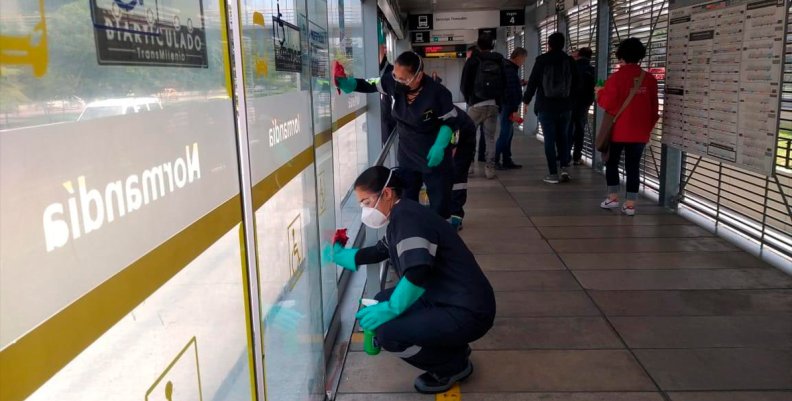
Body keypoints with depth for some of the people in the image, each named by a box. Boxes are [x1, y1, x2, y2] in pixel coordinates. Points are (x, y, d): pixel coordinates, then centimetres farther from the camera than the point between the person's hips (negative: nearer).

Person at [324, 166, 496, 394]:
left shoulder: (406, 217, -18)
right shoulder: (401, 218, 13)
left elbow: (418, 271, -31)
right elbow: (378, 253, 30)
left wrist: (391, 308, -22)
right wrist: (338, 254, 32)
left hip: (467, 312, -10)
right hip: (445, 300, 10)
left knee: (387, 333, -21)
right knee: (383, 301, 16)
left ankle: (454, 365, 4)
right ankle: (451, 348, 19)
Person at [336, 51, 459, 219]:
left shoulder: (437, 93, -28)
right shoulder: (394, 81, -16)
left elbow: (451, 120, -14)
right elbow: (369, 84, -1)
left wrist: (440, 146, -25)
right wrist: (344, 82, -19)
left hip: (434, 156, -4)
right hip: (407, 154, 5)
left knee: (439, 204, 6)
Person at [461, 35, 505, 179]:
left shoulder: (472, 62, -3)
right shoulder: (499, 62, 5)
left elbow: (464, 86, -2)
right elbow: (505, 84, 5)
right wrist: (497, 99, 14)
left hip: (476, 105, -2)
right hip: (493, 105, 2)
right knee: (491, 138, 6)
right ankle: (490, 168, 3)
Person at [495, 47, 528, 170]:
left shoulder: (508, 67, 16)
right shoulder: (510, 70, -16)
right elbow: (511, 91, -21)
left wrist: (520, 83, 16)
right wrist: (515, 110, -21)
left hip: (506, 106, 10)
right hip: (508, 106, -10)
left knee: (508, 133, 13)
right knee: (505, 134, -7)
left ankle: (507, 161, 18)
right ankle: (495, 160, -4)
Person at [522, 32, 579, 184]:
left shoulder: (541, 60, -6)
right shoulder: (570, 61, 1)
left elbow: (533, 81, -4)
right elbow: (575, 84, 4)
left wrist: (526, 100, 8)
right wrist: (569, 100, 17)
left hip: (546, 106, -2)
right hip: (565, 107, 2)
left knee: (549, 139, 1)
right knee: (562, 138, 14)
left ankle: (553, 174, -1)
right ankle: (564, 168, 3)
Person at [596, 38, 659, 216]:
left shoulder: (616, 77, -11)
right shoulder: (650, 79, 2)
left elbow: (607, 103, -10)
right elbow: (654, 107, 8)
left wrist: (600, 93, 10)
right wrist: (649, 126, 20)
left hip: (618, 130, -3)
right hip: (640, 132, 3)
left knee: (612, 162, 15)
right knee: (633, 166, 6)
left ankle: (613, 197, 16)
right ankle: (630, 204, 7)